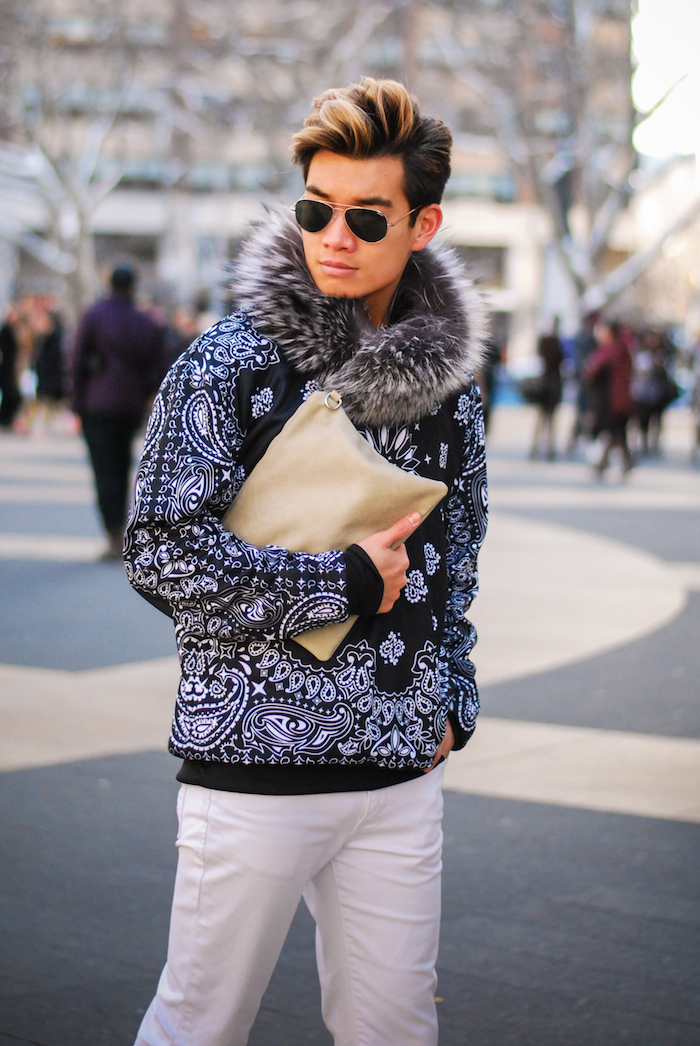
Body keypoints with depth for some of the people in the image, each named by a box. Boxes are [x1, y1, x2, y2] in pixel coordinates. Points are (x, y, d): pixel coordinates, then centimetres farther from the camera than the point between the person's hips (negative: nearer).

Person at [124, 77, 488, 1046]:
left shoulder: (446, 376, 9)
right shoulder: (232, 360, -7)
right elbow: (161, 547, -13)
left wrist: (451, 700, 12)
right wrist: (347, 580, -12)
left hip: (400, 769, 5)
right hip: (254, 761, -4)